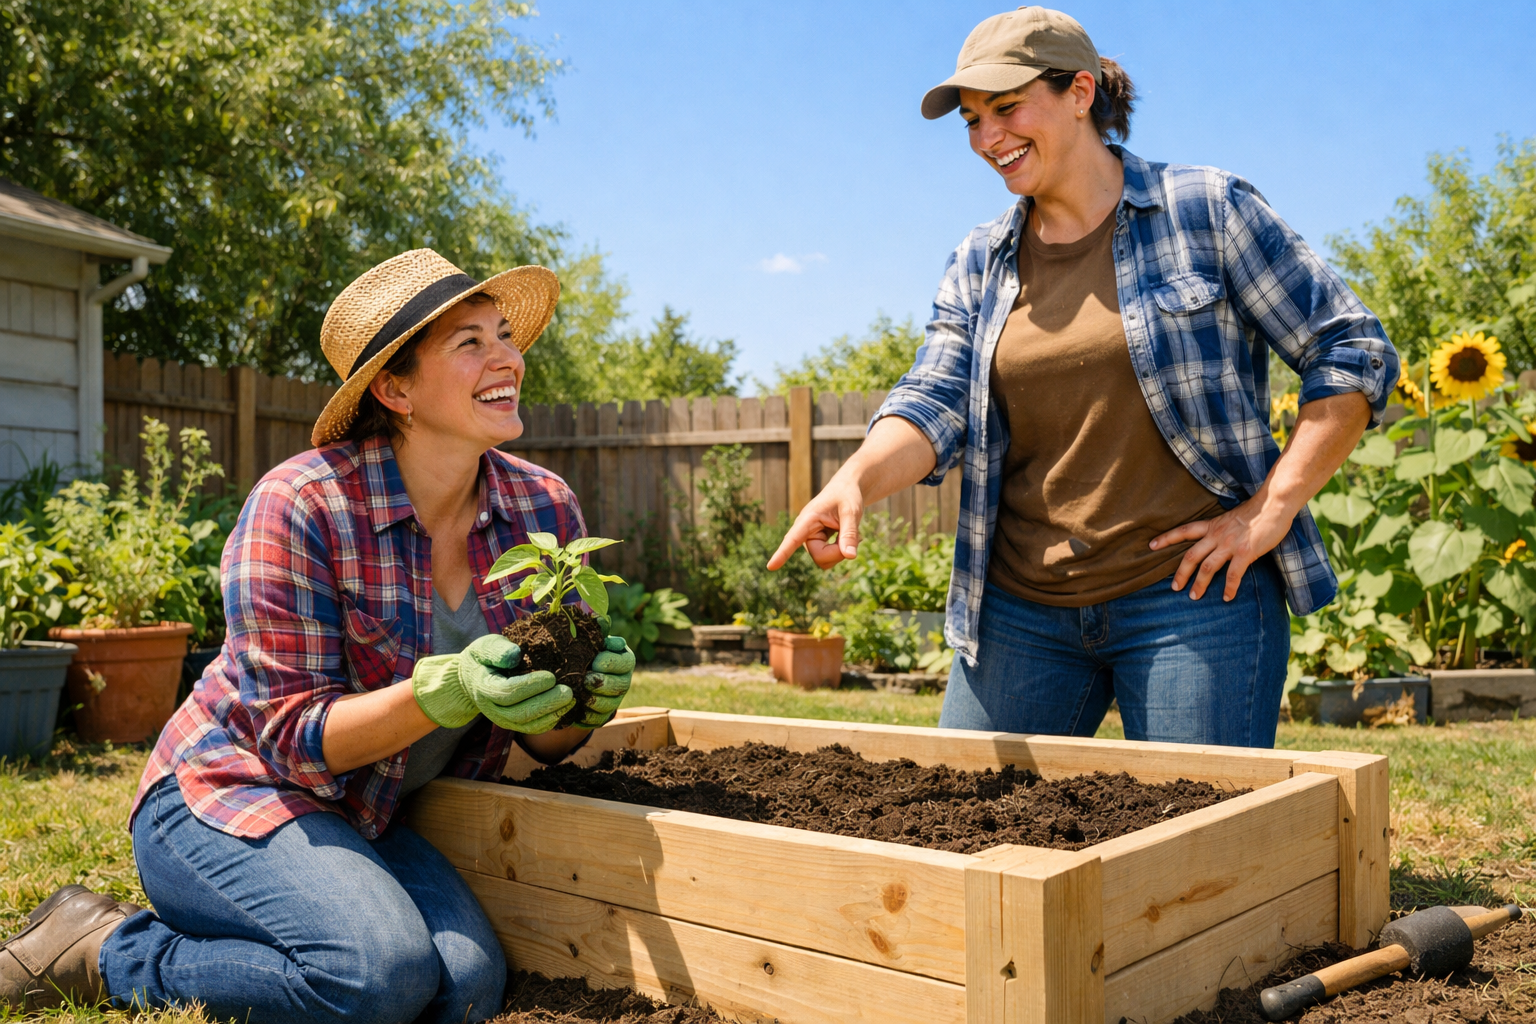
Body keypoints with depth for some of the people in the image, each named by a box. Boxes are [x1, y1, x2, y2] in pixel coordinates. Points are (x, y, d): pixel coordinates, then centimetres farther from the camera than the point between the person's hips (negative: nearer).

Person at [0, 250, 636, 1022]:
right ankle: (104, 948, -3)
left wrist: (583, 703, -24)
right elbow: (294, 736, -18)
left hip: (369, 822, 6)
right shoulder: (300, 506, -20)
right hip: (228, 799, -6)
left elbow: (539, 738, 1)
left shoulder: (545, 510, -6)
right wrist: (447, 691, -35)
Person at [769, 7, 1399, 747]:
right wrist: (856, 478, -22)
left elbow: (1354, 353, -1)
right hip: (1019, 609, 4)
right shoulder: (978, 265, 11)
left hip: (1192, 595, -3)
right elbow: (934, 405, -1)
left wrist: (1273, 507, -10)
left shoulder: (1206, 211, -2)